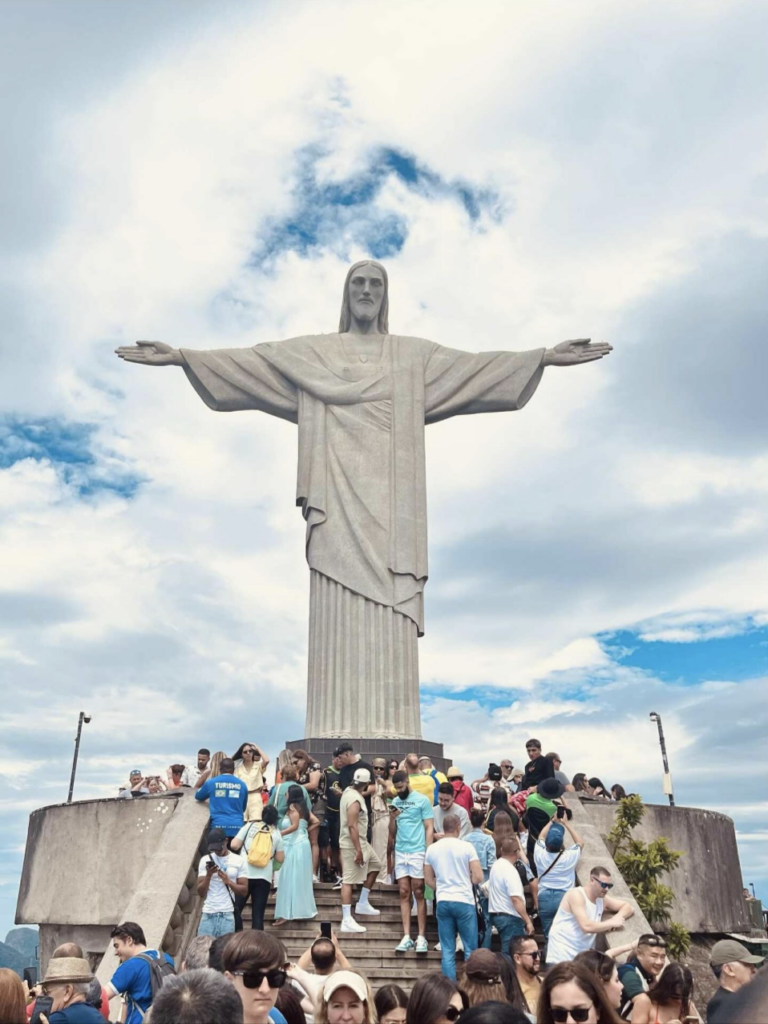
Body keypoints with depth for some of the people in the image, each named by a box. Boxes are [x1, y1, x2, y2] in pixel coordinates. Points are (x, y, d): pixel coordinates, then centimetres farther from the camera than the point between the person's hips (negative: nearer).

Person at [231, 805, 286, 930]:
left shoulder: (250, 826, 4)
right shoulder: (277, 833, 8)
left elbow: (234, 845, -1)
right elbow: (280, 859, 9)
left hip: (245, 874, -1)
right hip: (264, 877, 1)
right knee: (258, 913, 5)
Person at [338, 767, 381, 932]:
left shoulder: (349, 791, 5)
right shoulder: (355, 799, -23)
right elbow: (352, 825, -27)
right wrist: (358, 850, -26)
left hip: (361, 842, 10)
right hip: (353, 844, -10)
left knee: (375, 865, 19)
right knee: (348, 880, -6)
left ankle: (363, 904, 25)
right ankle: (347, 920, -3)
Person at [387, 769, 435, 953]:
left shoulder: (422, 800, -4)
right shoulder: (395, 802, 10)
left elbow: (429, 828, -5)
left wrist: (428, 853, -11)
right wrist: (392, 818, -4)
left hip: (417, 852, -4)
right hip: (400, 853, 4)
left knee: (418, 894, 1)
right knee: (404, 894, 4)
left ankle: (421, 937, 5)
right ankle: (407, 937, 7)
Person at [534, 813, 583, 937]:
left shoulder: (540, 855, -5)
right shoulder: (569, 856, -10)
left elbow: (541, 837, 18)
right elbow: (580, 842, 11)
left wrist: (552, 821, 24)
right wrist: (566, 822, 14)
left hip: (544, 898, 2)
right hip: (565, 898, -1)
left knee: (549, 936, 8)